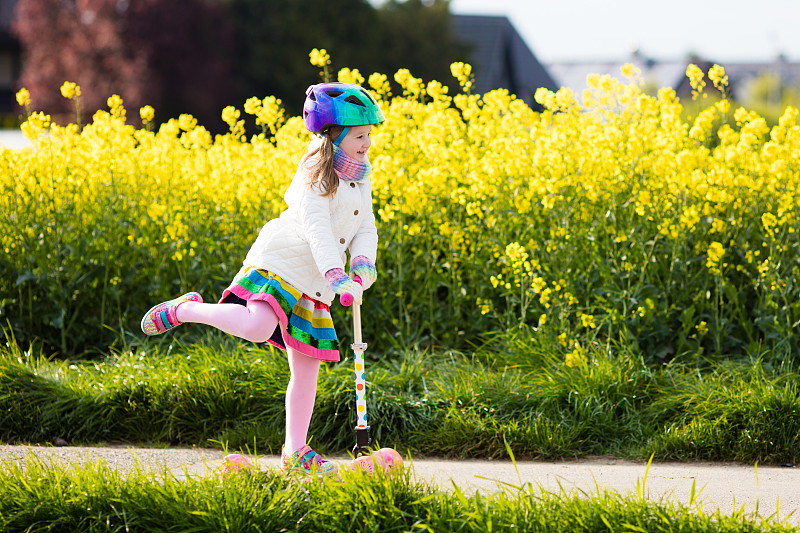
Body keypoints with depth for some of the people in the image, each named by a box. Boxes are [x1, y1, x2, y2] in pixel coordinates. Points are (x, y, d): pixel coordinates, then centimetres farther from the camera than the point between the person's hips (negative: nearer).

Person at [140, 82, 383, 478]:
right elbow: (316, 226, -24)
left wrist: (364, 262, -12)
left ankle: (295, 450, 15)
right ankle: (186, 310, -8)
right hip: (280, 264, -8)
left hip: (313, 286, 8)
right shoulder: (316, 177, -12)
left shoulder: (361, 181, 14)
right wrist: (335, 274, -36)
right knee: (257, 327, -33)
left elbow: (366, 229, 11)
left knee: (307, 368, 7)